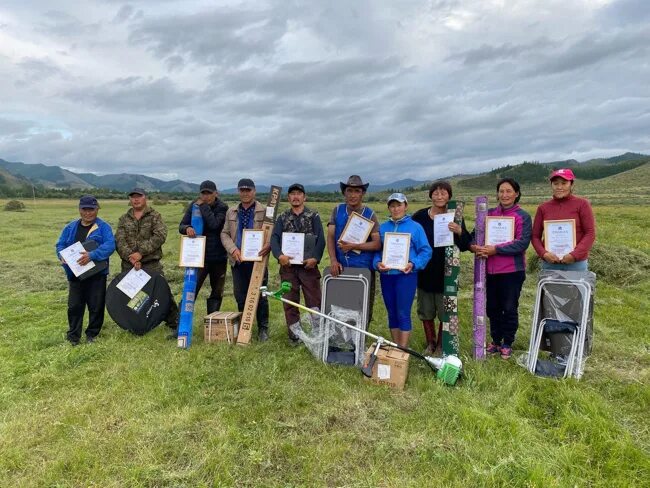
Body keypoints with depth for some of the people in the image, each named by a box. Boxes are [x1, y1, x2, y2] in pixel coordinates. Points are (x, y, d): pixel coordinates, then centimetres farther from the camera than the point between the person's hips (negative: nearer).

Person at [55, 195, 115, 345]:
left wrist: (92, 255, -30)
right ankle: (73, 336, 21)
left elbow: (110, 245, -18)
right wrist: (62, 256, -11)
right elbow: (60, 245, 12)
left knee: (96, 306, 6)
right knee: (74, 306, 8)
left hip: (97, 273, -3)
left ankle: (92, 334, 22)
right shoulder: (71, 227, 10)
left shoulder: (103, 227, -5)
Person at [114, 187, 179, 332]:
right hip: (129, 265, 4)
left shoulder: (155, 216, 3)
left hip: (152, 264, -4)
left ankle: (174, 324, 3)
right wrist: (130, 257, -17)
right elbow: (120, 240, 0)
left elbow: (160, 236, -12)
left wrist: (141, 252, -18)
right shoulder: (124, 219, 13)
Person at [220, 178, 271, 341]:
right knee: (240, 296, 11)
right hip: (238, 260, 4)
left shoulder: (264, 211, -2)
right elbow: (225, 234, 9)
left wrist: (269, 245, -26)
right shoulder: (231, 212, 11)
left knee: (260, 295, 4)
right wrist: (233, 249, -8)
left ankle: (263, 328, 17)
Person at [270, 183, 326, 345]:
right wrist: (279, 255, -18)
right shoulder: (282, 218, 11)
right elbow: (274, 238, 0)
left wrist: (315, 258, -18)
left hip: (308, 265, -2)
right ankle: (295, 336, 18)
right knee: (290, 302, 7)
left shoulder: (313, 216, 5)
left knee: (314, 301, -1)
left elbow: (321, 239, -4)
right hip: (288, 266, 3)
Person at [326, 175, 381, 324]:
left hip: (363, 269, -2)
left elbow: (377, 243, -5)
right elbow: (330, 236, 1)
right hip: (340, 267, 2)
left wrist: (353, 246, -17)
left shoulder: (370, 214, 1)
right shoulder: (337, 210, 7)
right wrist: (333, 260, -11)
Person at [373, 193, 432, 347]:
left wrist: (413, 264, -18)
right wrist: (377, 263, -12)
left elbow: (426, 251, -3)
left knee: (403, 314, -3)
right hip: (386, 276, 4)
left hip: (406, 275, -4)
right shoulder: (382, 228, 8)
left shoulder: (415, 227, -1)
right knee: (392, 313, 12)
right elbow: (376, 250, 8)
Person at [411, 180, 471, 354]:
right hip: (424, 273, 2)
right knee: (426, 312, 12)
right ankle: (430, 344, 30)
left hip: (446, 274, -1)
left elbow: (465, 246, -7)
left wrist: (460, 232, -26)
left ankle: (442, 346, 24)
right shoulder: (419, 216, -1)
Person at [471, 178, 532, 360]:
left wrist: (496, 249, -21)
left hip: (512, 270, -4)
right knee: (492, 308, 14)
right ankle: (495, 341, 30)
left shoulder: (523, 216, -4)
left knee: (509, 309, 6)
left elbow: (522, 243, -14)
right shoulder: (489, 214, 8)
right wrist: (474, 246, -17)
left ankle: (507, 344, 23)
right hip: (490, 270, 4)